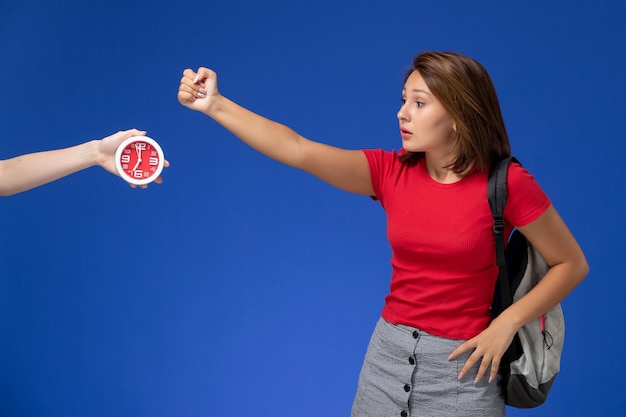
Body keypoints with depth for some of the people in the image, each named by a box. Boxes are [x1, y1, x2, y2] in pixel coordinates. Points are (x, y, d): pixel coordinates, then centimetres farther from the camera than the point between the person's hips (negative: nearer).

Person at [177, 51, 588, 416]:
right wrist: (215, 105, -21)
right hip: (388, 356, 4)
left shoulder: (506, 183, -13)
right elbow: (298, 150, -14)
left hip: (460, 367, -3)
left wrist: (506, 324, -14)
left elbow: (572, 264, -5)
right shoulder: (390, 172, -4)